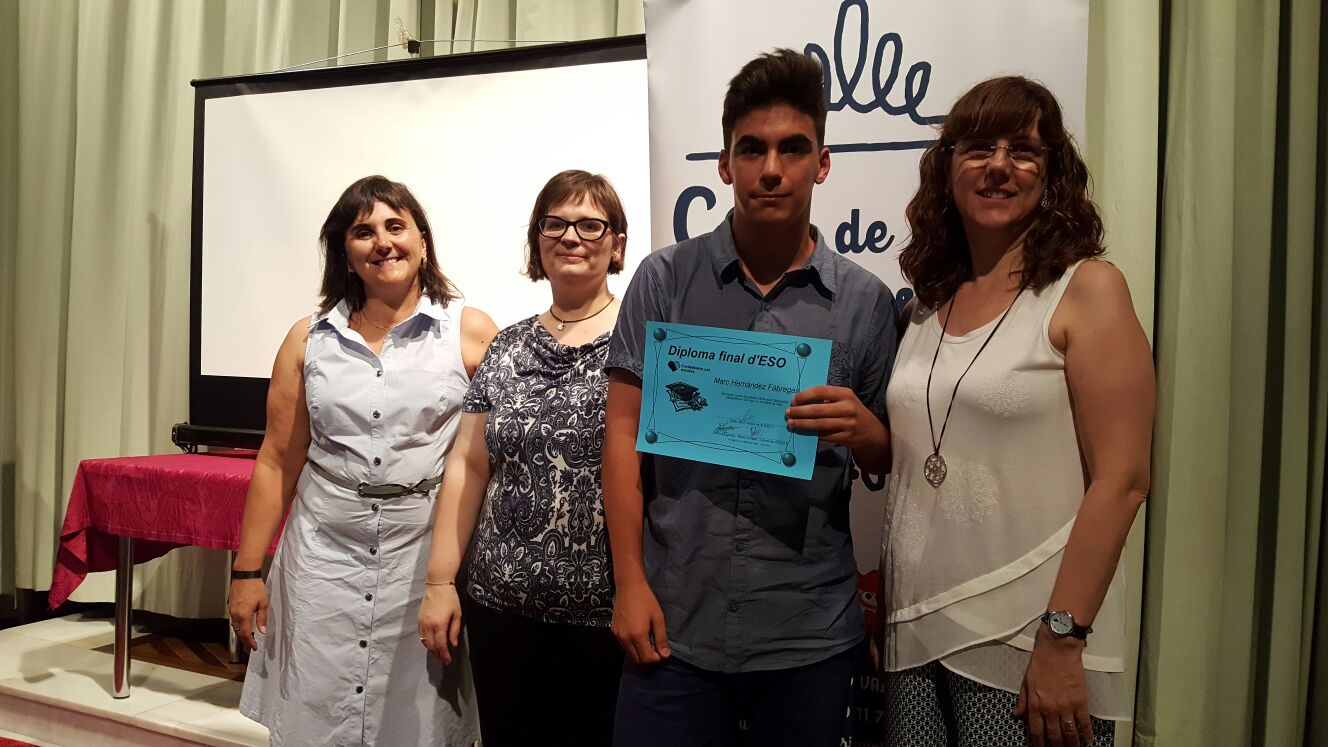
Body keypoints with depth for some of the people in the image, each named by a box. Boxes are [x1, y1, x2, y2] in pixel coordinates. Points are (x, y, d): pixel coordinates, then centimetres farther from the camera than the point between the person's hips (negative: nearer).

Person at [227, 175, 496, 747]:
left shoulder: (471, 333, -2)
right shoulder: (309, 340, 7)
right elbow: (277, 462, 9)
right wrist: (247, 572, 8)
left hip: (426, 551, -2)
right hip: (324, 552, 2)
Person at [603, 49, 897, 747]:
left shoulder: (865, 301, 1)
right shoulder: (665, 279, 0)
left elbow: (888, 463, 8)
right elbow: (624, 432, 0)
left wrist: (864, 431, -15)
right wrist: (630, 583, -5)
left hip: (809, 633, 1)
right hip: (673, 623, 0)